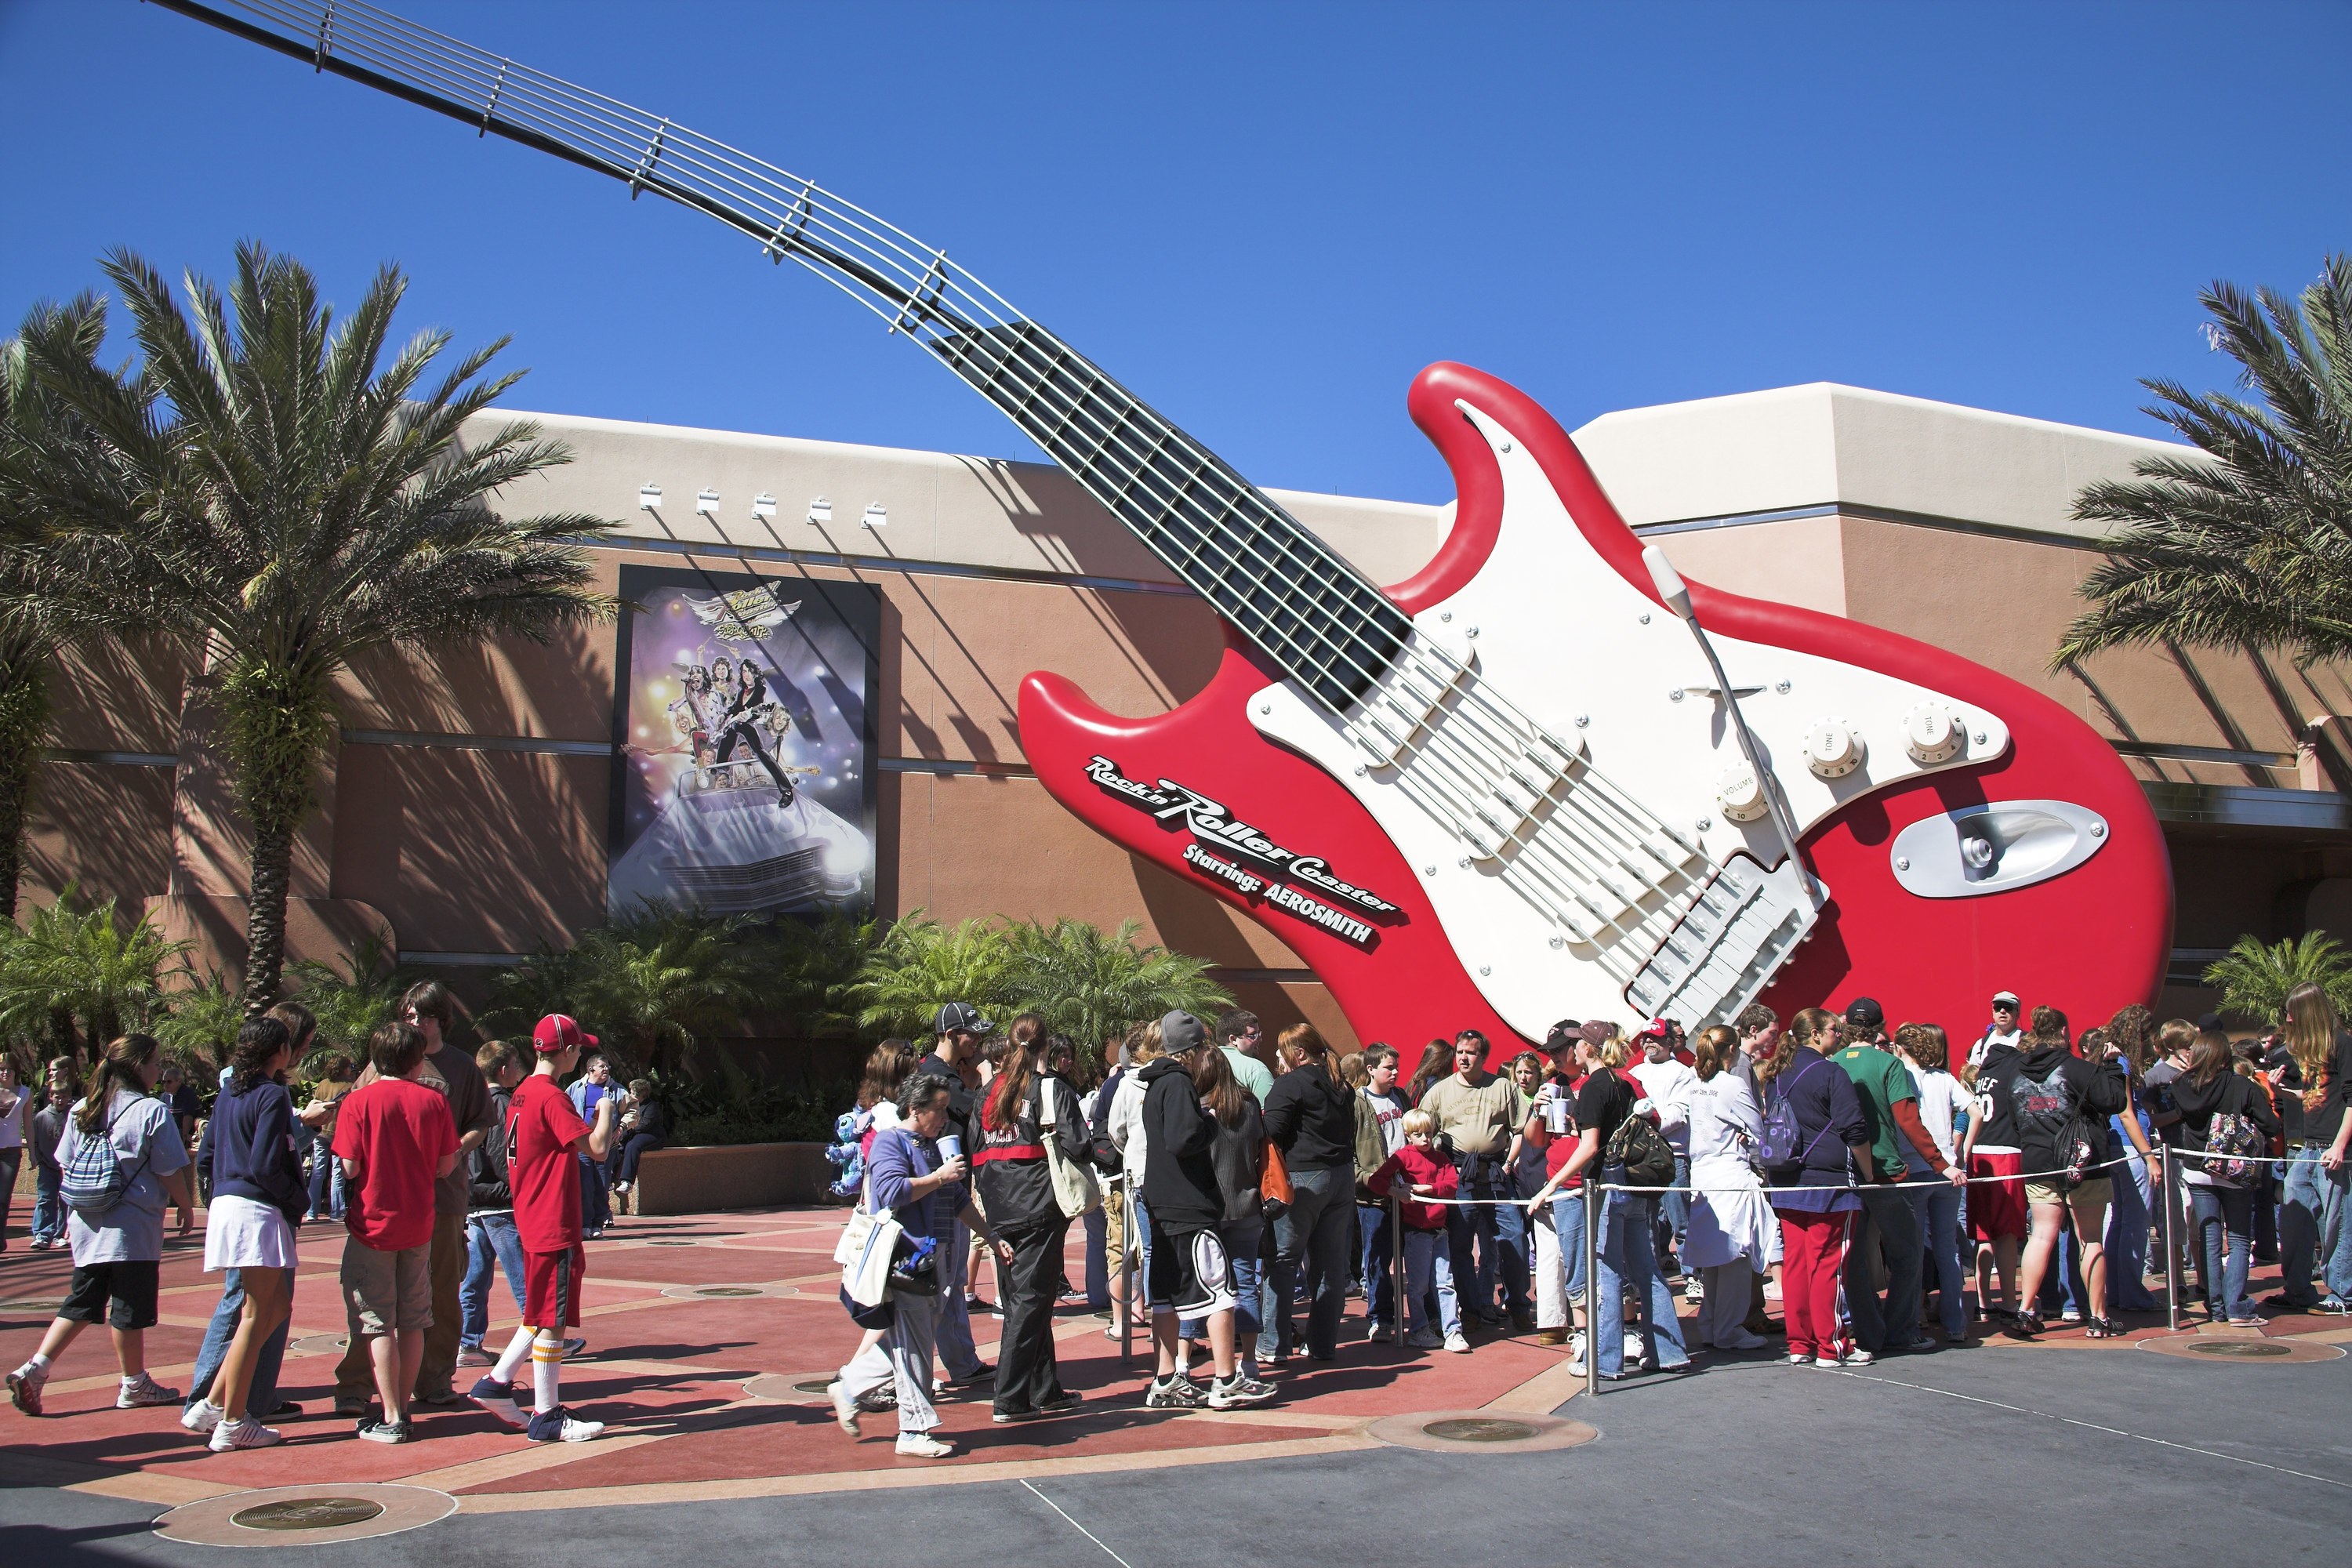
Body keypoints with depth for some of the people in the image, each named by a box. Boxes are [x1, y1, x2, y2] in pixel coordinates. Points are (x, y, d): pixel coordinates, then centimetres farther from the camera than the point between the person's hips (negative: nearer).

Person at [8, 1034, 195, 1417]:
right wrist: (186, 1206, 6)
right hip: (132, 1228, -6)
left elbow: (66, 1168, 12)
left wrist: (71, 1216, 22)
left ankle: (34, 1369, 3)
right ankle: (134, 1386, 15)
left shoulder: (81, 1110, 7)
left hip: (86, 1224, 6)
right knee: (130, 1308, 4)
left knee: (81, 1303, 15)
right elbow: (170, 1172, -10)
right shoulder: (151, 1111, -13)